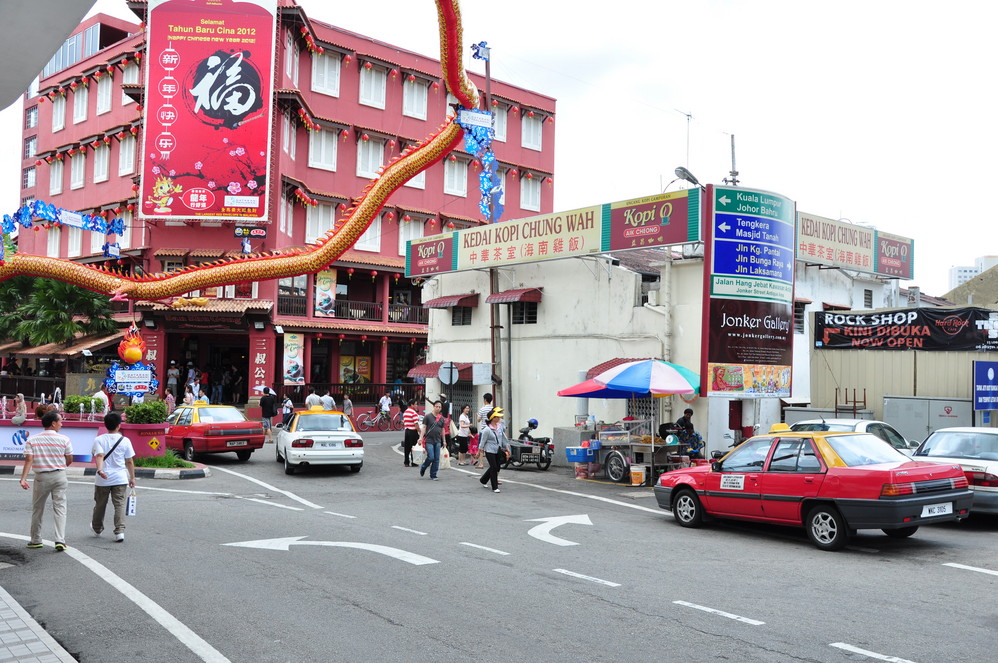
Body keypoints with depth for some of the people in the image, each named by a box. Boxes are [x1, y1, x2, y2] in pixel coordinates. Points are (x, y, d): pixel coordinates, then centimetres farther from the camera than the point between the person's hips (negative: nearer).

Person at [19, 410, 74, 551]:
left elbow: (29, 460, -11)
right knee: (59, 508, 1)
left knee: (37, 509, 15)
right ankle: (60, 540, -9)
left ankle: (35, 540, 23)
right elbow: (69, 460, 1)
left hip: (41, 477, 1)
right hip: (59, 476, -1)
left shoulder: (32, 440, -2)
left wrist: (23, 478, -15)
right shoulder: (64, 439, -5)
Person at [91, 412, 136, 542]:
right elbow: (130, 461, 3)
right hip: (120, 478, -1)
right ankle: (120, 531, -12)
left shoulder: (99, 440, -2)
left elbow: (99, 455, -19)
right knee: (119, 505, -1)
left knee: (100, 504, 17)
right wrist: (132, 478, 12)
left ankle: (97, 528, 38)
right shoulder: (125, 441, -1)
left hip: (103, 478, 1)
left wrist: (100, 470, -31)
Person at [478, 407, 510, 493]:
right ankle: (495, 487, 3)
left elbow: (503, 438, 16)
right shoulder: (487, 430, -15)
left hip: (498, 451, 7)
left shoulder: (499, 427, 6)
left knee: (496, 468, 13)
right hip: (490, 451, -7)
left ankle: (483, 480, 35)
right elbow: (483, 441, -10)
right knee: (494, 468, -7)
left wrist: (506, 448, 18)